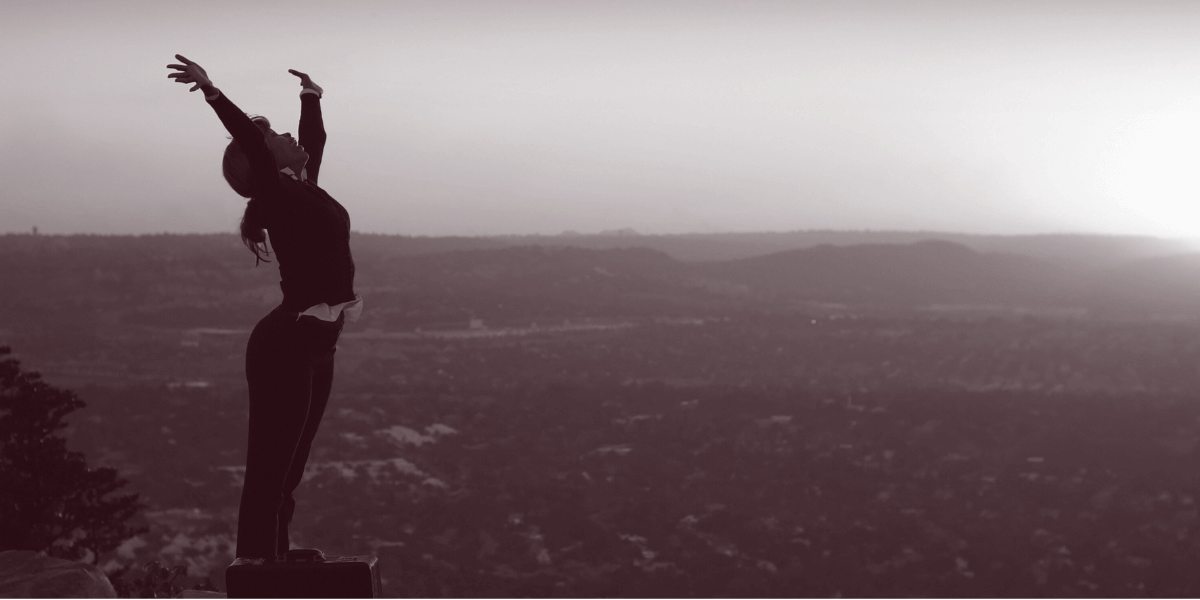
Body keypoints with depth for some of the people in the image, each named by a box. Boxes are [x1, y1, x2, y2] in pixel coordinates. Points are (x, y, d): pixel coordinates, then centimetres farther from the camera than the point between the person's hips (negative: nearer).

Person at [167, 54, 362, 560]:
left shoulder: (302, 189, 14)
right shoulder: (279, 193, -9)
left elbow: (315, 137, 32)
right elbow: (249, 144, -25)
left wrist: (311, 95, 46)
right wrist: (211, 92, -34)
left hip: (314, 348, 9)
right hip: (286, 347, -9)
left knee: (285, 477, 11)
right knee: (267, 477, -9)